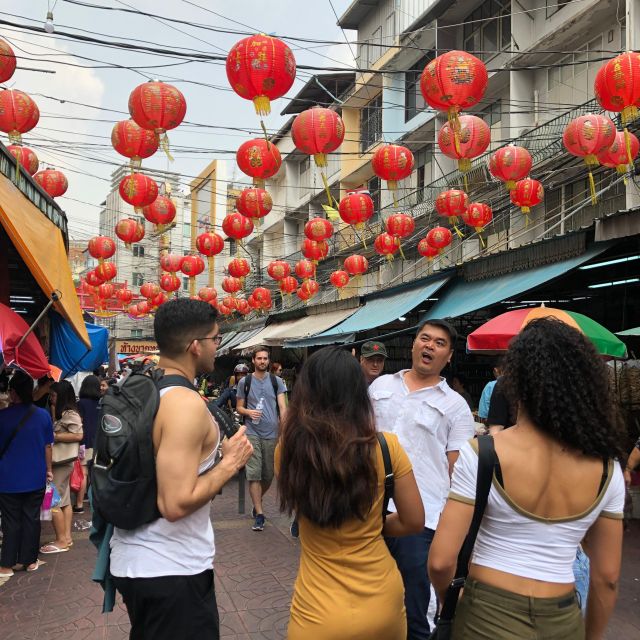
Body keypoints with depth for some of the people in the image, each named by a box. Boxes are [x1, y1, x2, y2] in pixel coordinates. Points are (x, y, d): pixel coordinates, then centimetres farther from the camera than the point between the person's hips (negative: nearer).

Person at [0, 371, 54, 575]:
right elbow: (47, 446, 0)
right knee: (32, 519, 11)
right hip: (35, 478, 1)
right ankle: (29, 560, 19)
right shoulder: (43, 415, -6)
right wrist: (48, 470, 12)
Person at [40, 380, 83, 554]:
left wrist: (54, 436, -17)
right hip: (60, 460, 10)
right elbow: (57, 430, 15)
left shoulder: (70, 414, -14)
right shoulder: (62, 413, 15)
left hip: (62, 461, -10)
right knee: (64, 500, 11)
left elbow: (78, 435, -18)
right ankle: (67, 537, 17)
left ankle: (61, 541, 2)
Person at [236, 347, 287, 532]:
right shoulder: (245, 382, 5)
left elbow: (282, 407, 2)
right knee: (254, 474, -6)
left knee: (268, 475, 10)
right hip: (252, 433, -1)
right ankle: (259, 514, 0)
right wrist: (248, 412, -13)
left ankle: (257, 501, 35)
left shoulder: (276, 381, 6)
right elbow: (239, 407, 10)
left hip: (271, 433, 1)